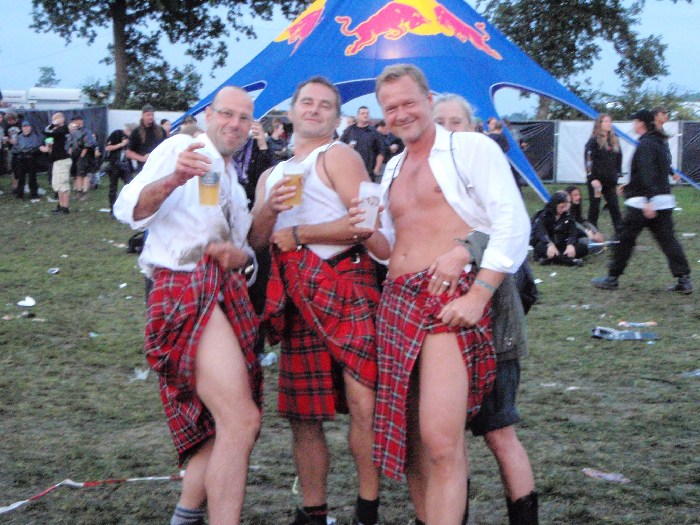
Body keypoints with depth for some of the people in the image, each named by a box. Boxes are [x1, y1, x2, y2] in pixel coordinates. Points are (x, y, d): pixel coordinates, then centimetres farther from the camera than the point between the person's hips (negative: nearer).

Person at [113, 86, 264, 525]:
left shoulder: (235, 186, 27)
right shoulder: (181, 148, 2)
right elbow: (129, 210, -11)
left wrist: (237, 254, -5)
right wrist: (173, 179, -29)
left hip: (225, 296, 9)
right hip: (186, 289, -9)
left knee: (223, 426, 13)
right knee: (241, 421, -21)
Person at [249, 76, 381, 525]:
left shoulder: (338, 155, 2)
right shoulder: (272, 175, 23)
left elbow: (364, 223, -12)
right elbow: (257, 239, 14)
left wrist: (296, 234, -5)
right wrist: (270, 207, -6)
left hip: (343, 285, -6)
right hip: (296, 297, 6)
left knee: (363, 401, -15)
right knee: (303, 413, 8)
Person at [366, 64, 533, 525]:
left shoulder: (471, 148, 0)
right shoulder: (393, 168, 22)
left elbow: (514, 224, -10)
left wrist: (478, 296, -18)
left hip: (452, 301, -7)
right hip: (398, 304, 7)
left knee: (441, 440, -17)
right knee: (411, 435, 9)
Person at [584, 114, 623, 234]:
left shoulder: (614, 140, 12)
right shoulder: (594, 141, -8)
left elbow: (619, 158, 19)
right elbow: (588, 160, -15)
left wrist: (617, 173, 12)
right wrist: (592, 178, -20)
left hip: (610, 181, 5)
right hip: (596, 181, -5)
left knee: (614, 207, 4)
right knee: (594, 207, 2)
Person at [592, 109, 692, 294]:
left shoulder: (645, 144, -12)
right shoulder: (660, 142, 17)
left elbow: (647, 173, -22)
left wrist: (648, 200, -29)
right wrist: (630, 186, 34)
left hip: (643, 202, -8)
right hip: (665, 200, 8)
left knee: (624, 239, 2)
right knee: (668, 240, 5)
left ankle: (612, 278, 9)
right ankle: (684, 280, -2)